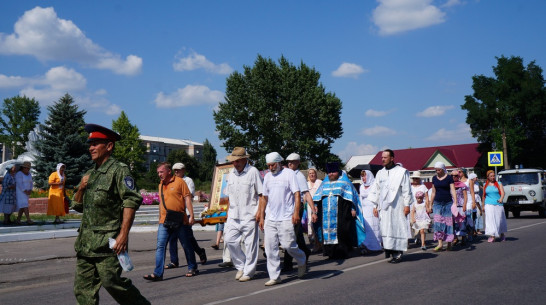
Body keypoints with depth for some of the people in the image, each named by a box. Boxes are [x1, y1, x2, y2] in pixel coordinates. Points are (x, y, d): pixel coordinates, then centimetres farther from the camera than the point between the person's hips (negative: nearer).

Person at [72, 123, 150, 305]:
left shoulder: (119, 170, -5)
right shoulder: (90, 174, 19)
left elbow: (132, 201, -15)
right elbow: (77, 206, 24)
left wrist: (123, 234, -23)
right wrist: (80, 189, 4)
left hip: (106, 241, -8)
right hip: (85, 241, 8)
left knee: (111, 281, -8)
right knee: (83, 287, 6)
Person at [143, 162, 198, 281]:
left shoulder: (179, 181, -3)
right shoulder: (161, 185, 15)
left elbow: (187, 198, -6)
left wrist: (191, 216, -12)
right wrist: (160, 218, 21)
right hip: (164, 221, 5)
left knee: (186, 245, 8)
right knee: (160, 246, -4)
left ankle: (192, 268, 23)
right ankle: (158, 273, -4)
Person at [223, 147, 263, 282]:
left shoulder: (253, 172, -6)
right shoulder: (231, 174, 13)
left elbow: (261, 194, -6)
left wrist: (259, 211, -13)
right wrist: (228, 212, 13)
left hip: (249, 215, -6)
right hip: (234, 215, 6)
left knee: (250, 243, 1)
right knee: (229, 240, -1)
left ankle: (248, 272, 12)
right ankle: (241, 266, 17)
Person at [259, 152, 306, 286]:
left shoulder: (289, 173, -1)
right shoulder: (267, 177, 15)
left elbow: (297, 194, -7)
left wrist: (296, 212, -18)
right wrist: (261, 217, 15)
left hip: (286, 218, -5)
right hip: (270, 219, 5)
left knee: (288, 245, -8)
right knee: (270, 248, 1)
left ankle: (302, 261, 22)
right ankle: (274, 276, 9)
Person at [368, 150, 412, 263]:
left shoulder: (401, 172, 0)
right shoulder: (380, 173, 14)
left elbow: (406, 189, -2)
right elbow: (375, 190, 17)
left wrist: (407, 204, -7)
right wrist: (375, 205, 12)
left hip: (397, 206, -4)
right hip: (383, 206, 4)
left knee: (396, 228, -4)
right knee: (385, 229, -1)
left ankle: (398, 253, 1)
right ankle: (389, 250, 6)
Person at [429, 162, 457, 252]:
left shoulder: (449, 178, -1)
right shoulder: (434, 178, 10)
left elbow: (453, 190, -7)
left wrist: (455, 202, -18)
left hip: (448, 203, -3)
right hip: (437, 203, 3)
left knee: (448, 222, 1)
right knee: (438, 222, -8)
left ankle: (449, 243, 11)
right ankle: (440, 244, -10)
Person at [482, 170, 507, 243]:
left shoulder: (499, 184, 7)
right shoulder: (485, 185, 11)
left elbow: (502, 193, -5)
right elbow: (484, 196, 15)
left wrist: (501, 199, -25)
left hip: (498, 204, 0)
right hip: (489, 204, 0)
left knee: (499, 220, 7)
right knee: (490, 219, -11)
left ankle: (502, 234, 28)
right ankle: (492, 235, -13)